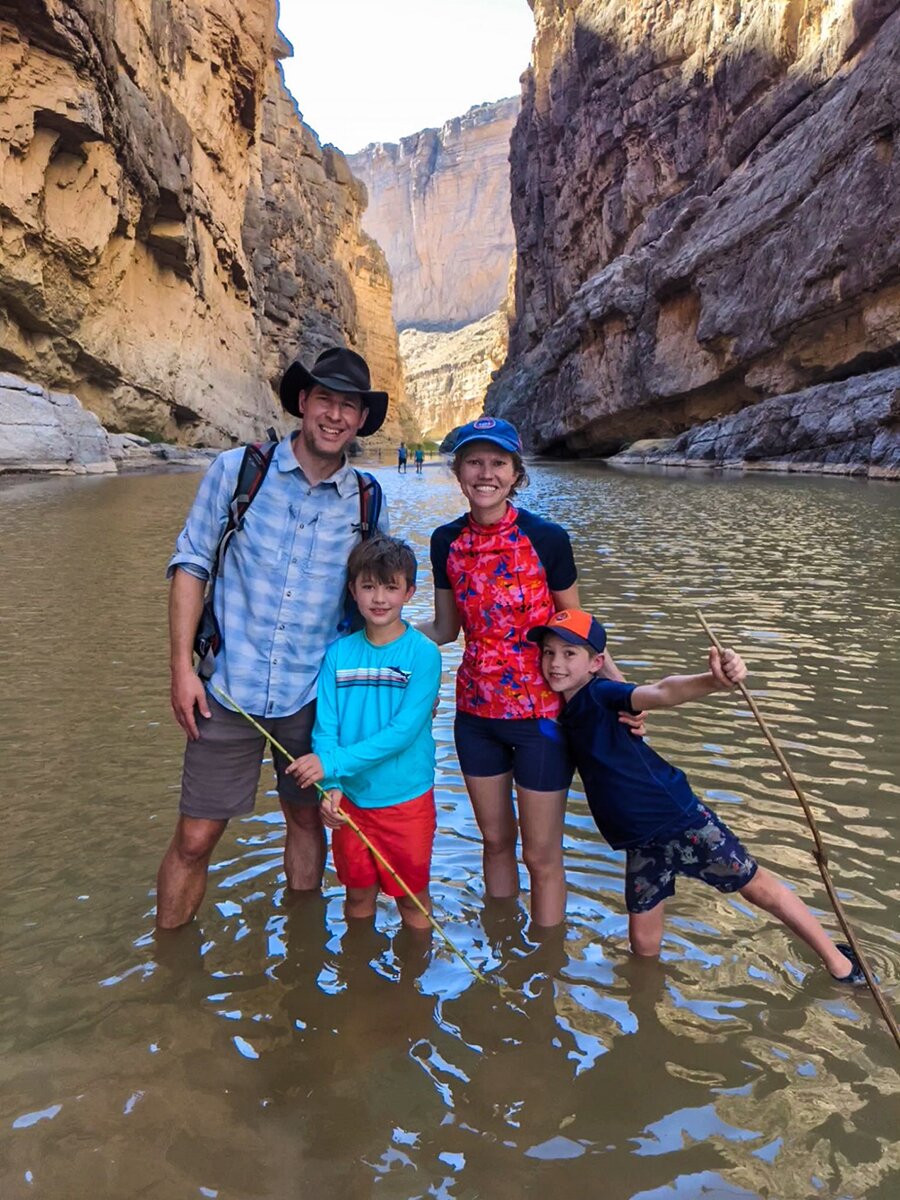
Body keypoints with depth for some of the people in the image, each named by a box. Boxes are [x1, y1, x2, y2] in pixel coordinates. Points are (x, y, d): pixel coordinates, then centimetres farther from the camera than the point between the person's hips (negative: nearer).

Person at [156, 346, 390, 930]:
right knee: (195, 838, 3)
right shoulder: (237, 469, -5)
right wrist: (182, 666, -7)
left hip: (315, 695, 2)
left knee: (307, 818, 18)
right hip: (230, 688, -2)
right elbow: (191, 563, -1)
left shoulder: (366, 502, 0)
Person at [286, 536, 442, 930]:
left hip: (406, 797, -3)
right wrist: (330, 786, -20)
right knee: (358, 893, 20)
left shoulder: (423, 653, -13)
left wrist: (333, 763, -25)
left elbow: (404, 731, -21)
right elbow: (325, 727, -5)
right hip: (349, 797, 3)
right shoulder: (338, 654, -3)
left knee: (412, 896, 14)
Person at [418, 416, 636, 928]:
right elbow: (444, 628, 6)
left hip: (541, 711, -4)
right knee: (496, 840, 21)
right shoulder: (448, 542, -1)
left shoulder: (546, 538, -14)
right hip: (477, 711, 4)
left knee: (541, 855, 8)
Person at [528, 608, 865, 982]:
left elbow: (662, 692, -35)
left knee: (755, 884, 9)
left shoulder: (600, 693, -18)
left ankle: (835, 958, 28)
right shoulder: (567, 714, 2)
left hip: (679, 818, -6)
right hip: (640, 842, 6)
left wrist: (715, 681, -53)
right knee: (644, 944, 8)